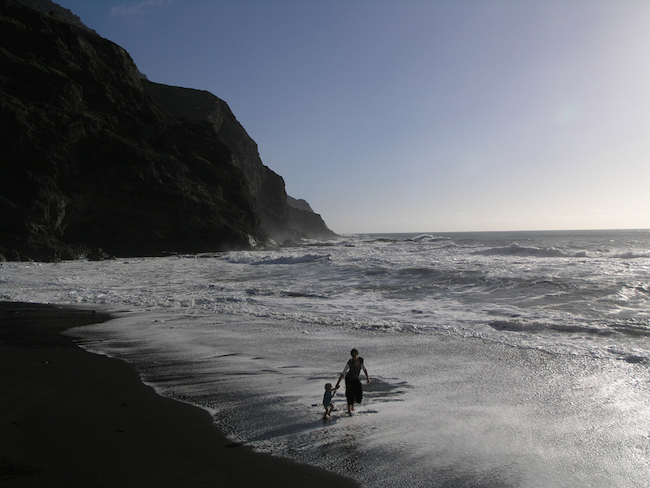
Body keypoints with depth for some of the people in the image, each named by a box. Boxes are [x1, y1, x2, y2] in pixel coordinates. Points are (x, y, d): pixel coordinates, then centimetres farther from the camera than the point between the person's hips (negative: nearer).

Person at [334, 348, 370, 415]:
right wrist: (338, 383, -31)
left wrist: (367, 377, -8)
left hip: (356, 379, 5)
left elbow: (364, 369, 3)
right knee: (350, 396, -4)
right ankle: (349, 410, 18)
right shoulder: (349, 363, -28)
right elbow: (343, 373, -27)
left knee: (359, 396, 3)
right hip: (349, 379, -5)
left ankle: (352, 404, 36)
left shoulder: (361, 360, -14)